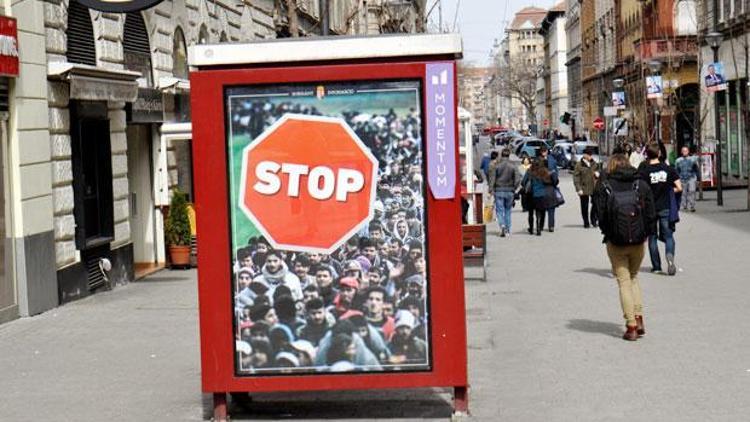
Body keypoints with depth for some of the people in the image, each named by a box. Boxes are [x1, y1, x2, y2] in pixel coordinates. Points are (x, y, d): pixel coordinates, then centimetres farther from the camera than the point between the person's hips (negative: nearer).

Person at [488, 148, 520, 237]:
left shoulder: (496, 165, -4)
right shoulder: (513, 166, 0)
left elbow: (492, 178, -8)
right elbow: (518, 179, -5)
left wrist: (490, 190, -6)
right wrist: (514, 188, 7)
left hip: (499, 191, -2)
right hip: (509, 191, 2)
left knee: (500, 210, 0)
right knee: (508, 210, 15)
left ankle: (502, 225, -23)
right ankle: (507, 229, 18)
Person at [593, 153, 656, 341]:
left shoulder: (604, 187, -7)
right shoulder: (641, 185, 0)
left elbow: (600, 215, -8)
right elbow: (651, 214, -1)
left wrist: (608, 234, 7)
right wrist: (645, 234, 10)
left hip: (615, 242, -2)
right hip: (638, 241, 2)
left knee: (624, 281, 6)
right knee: (633, 277, 21)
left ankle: (631, 325, 2)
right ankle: (638, 318, 10)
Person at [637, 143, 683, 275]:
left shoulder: (644, 171, -9)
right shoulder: (668, 169, -2)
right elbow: (679, 188, -4)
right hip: (665, 207, 1)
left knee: (652, 237, 11)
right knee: (668, 236, 7)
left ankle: (656, 266, 15)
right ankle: (670, 256, -20)